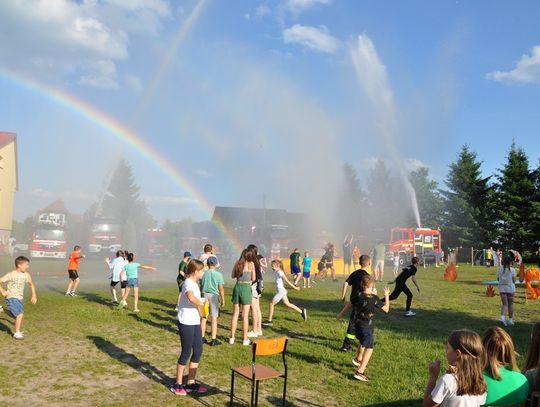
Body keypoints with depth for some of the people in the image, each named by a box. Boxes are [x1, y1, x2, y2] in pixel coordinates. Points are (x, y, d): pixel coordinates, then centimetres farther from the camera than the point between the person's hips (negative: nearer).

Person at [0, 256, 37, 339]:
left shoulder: (26, 275, 1)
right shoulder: (11, 275, -16)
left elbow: (31, 284, 16)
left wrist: (34, 295, 13)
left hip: (19, 298, 7)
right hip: (11, 298, -7)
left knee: (19, 315, 15)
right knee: (20, 314, -18)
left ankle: (18, 332, 33)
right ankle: (17, 333, -6)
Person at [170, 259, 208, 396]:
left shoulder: (194, 283, 13)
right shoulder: (188, 283, -18)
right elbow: (191, 297, -39)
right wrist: (201, 303, -23)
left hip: (195, 322, 9)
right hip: (185, 322, -9)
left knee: (198, 350, 12)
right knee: (186, 352, 0)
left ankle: (190, 383, 23)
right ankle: (178, 384, 15)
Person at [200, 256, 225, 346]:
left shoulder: (204, 274, -1)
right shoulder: (218, 274, -8)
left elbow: (201, 285, 6)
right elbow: (221, 288, -8)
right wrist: (223, 299, 2)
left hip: (205, 295, 3)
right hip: (214, 296, -3)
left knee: (203, 317, 11)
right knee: (214, 318, 2)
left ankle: (202, 337, 17)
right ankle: (214, 339, 2)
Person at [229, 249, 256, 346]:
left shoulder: (237, 263, 4)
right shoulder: (251, 264, -5)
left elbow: (233, 275, 13)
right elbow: (253, 279, 0)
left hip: (237, 287, 4)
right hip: (246, 288, -3)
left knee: (235, 314, 12)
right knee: (245, 315, 3)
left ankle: (232, 338, 17)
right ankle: (245, 339, 8)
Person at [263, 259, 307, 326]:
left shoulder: (280, 273, -18)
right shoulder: (277, 272, 8)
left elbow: (287, 281, -13)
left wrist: (294, 287, -7)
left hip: (281, 291, -10)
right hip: (281, 291, 10)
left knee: (272, 304, -4)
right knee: (287, 304, 17)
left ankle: (269, 321, 2)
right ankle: (301, 311, 24)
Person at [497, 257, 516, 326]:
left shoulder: (500, 269, 0)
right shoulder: (512, 270, -8)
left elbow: (498, 279, 6)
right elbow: (514, 280, -6)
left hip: (502, 288, 2)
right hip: (510, 288, -2)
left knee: (504, 304, 4)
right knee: (510, 305, 12)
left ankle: (502, 317, -19)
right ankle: (510, 320, 19)